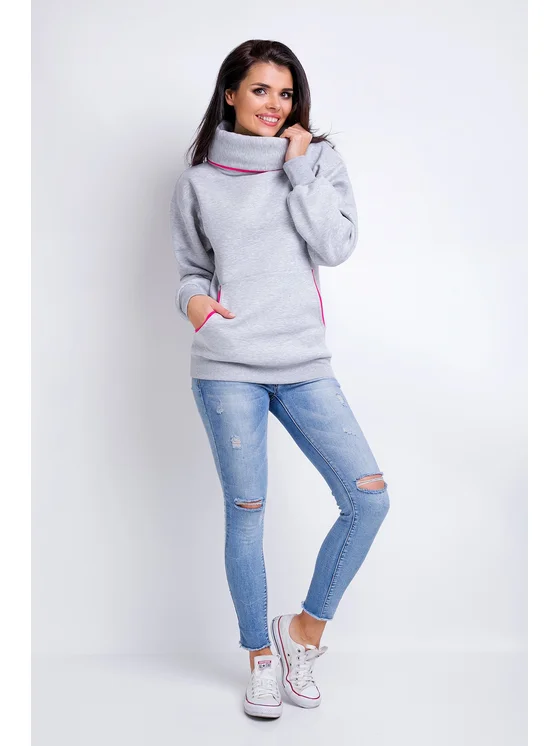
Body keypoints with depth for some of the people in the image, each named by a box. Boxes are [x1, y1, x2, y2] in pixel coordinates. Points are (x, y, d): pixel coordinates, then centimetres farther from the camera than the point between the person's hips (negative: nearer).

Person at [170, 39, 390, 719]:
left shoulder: (319, 160, 10)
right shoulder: (198, 182, 8)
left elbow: (337, 246, -3)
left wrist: (300, 168, -5)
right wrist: (194, 301, -6)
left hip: (304, 364, 2)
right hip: (227, 367, -1)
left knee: (369, 496, -7)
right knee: (246, 511, 4)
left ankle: (305, 628, 15)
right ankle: (260, 656, 24)